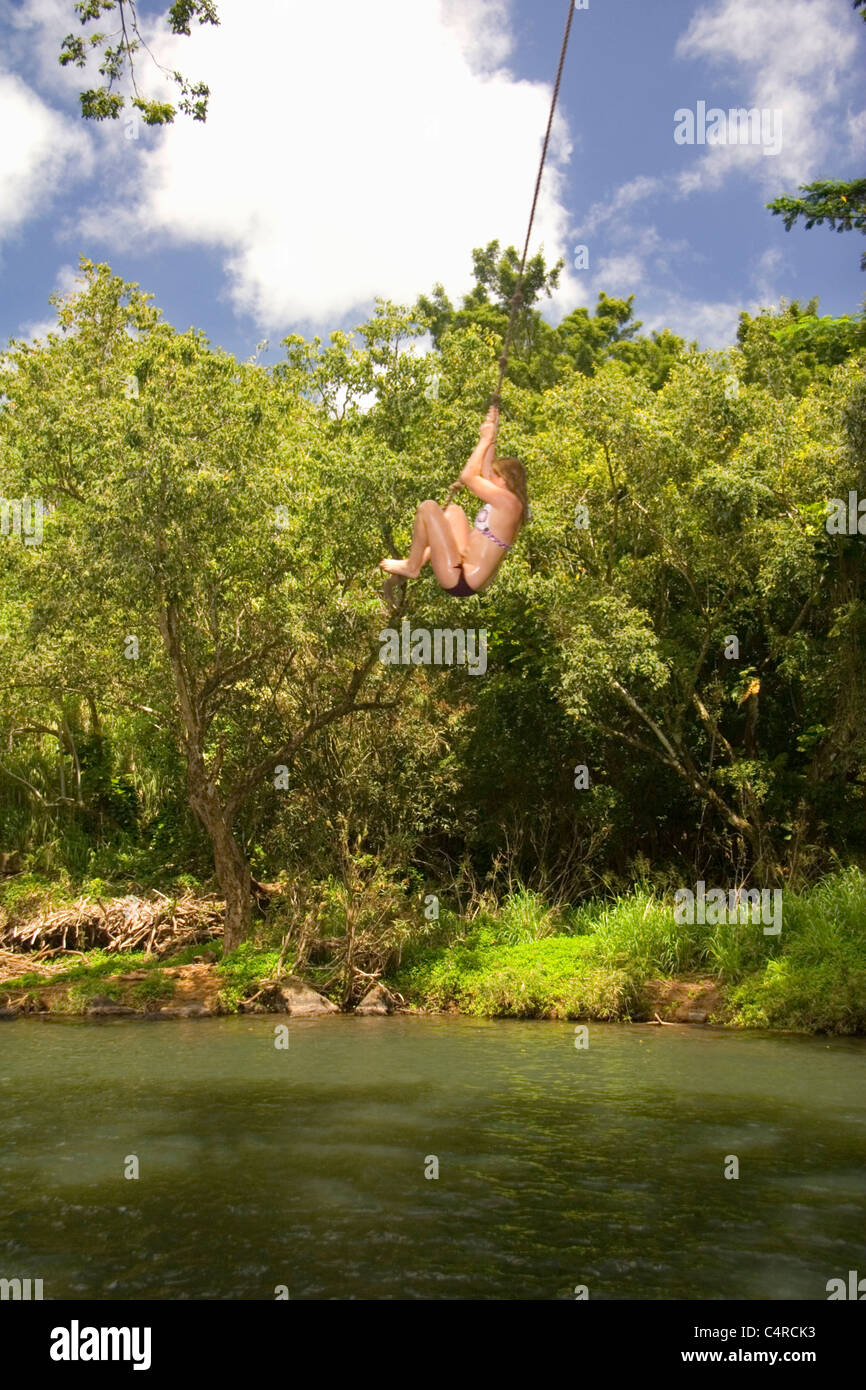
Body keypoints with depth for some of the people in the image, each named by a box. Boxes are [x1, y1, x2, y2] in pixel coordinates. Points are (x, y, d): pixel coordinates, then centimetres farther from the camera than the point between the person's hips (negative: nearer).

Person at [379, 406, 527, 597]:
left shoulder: (508, 501, -17)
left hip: (460, 581, -11)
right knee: (453, 510, 26)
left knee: (428, 507, -8)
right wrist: (491, 438, 26)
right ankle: (421, 561, 21)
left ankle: (411, 567, 6)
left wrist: (485, 440, -2)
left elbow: (468, 476, -13)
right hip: (470, 581, 11)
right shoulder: (510, 503, 11)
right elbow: (485, 473, 25)